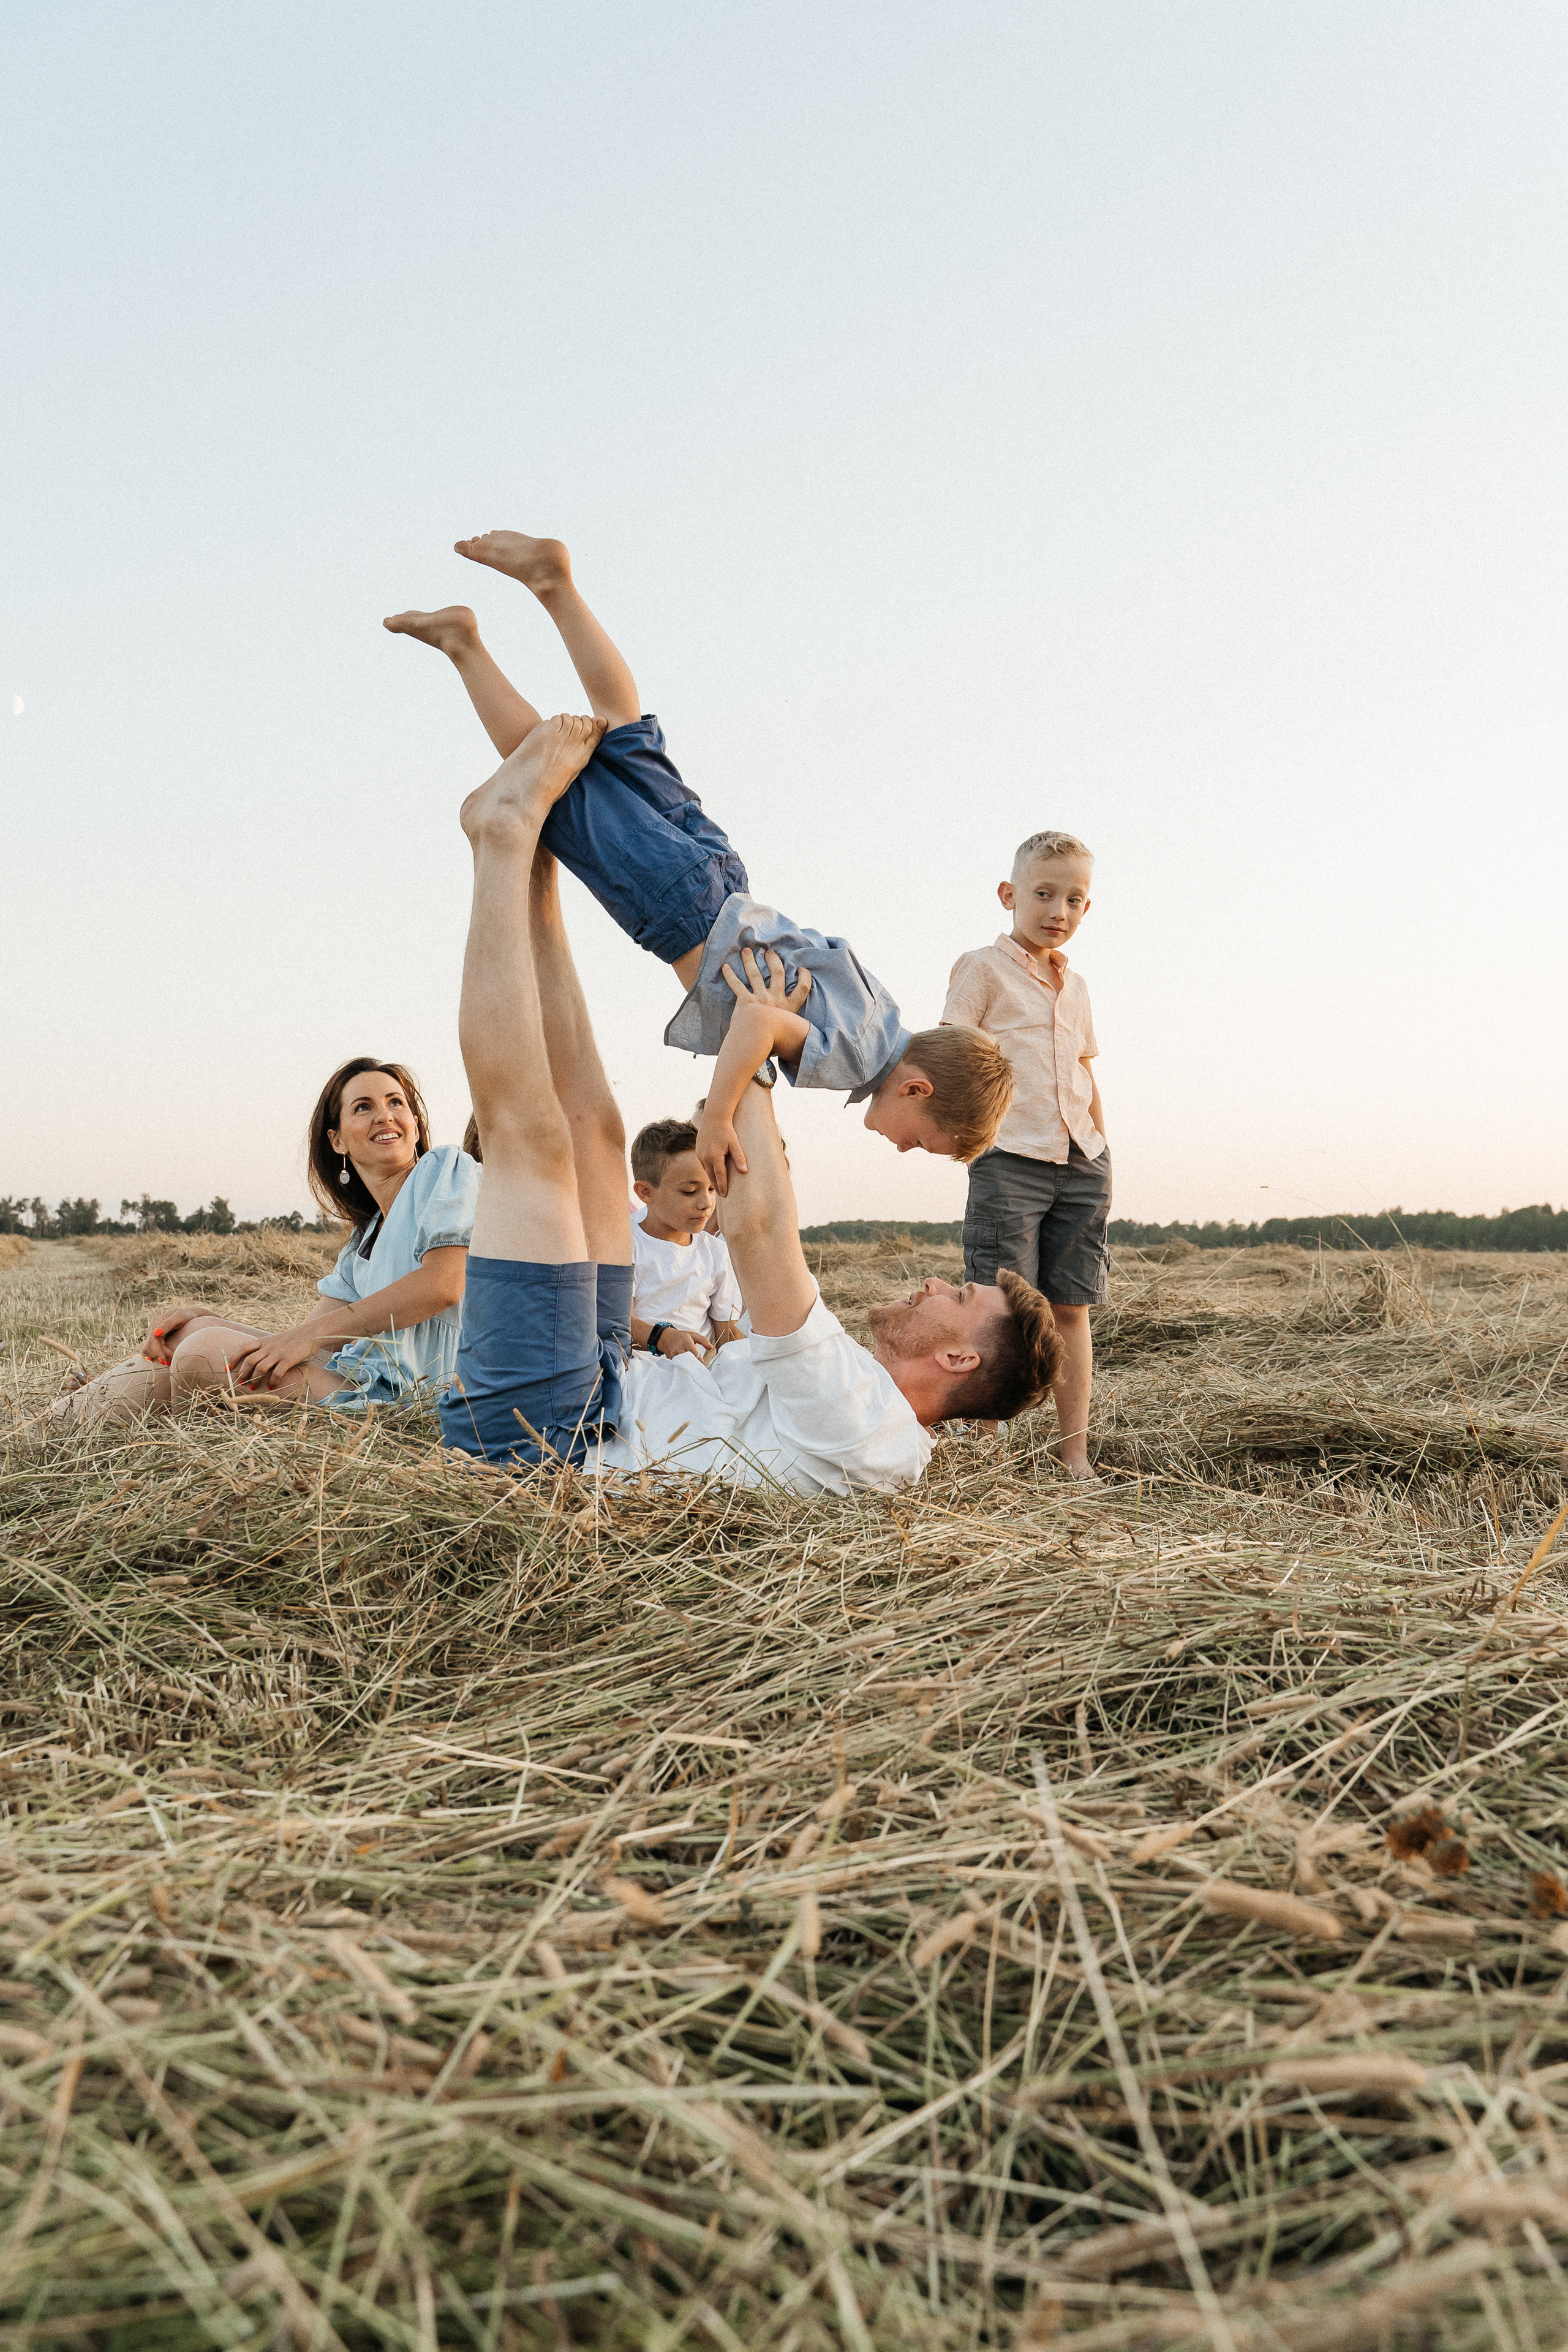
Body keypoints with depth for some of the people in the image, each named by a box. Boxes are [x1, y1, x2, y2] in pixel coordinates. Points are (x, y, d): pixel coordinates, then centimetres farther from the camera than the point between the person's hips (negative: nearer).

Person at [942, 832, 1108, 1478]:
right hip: (1010, 1158, -6)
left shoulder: (1075, 986, 20)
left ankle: (1075, 1455, 10)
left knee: (1072, 1307, 6)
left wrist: (1101, 1156, 21)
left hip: (1080, 1160, 6)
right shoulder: (983, 967, 2)